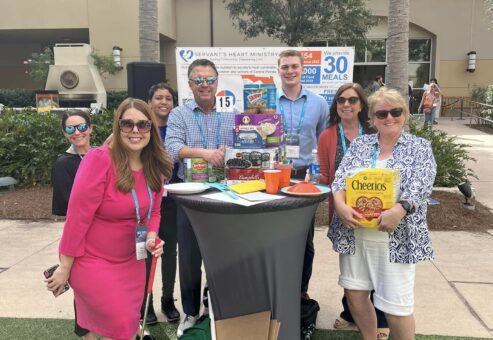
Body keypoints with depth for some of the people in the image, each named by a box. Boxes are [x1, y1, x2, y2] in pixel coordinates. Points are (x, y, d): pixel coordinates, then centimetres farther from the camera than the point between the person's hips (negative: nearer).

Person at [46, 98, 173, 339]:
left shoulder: (154, 169, -3)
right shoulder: (99, 160, -23)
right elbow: (78, 215, -21)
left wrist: (151, 237, -13)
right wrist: (65, 267, -16)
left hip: (131, 262, 6)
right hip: (92, 262, -6)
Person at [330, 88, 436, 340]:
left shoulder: (420, 148, 3)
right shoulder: (359, 144, 10)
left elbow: (419, 187, -11)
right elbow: (341, 178, 0)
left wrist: (399, 210, -29)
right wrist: (341, 205, -20)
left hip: (396, 237, -3)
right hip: (354, 231, 4)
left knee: (395, 304, 0)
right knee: (354, 292, 11)